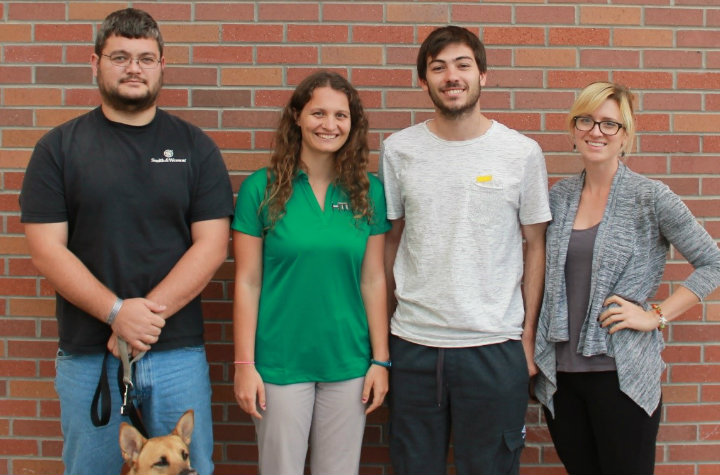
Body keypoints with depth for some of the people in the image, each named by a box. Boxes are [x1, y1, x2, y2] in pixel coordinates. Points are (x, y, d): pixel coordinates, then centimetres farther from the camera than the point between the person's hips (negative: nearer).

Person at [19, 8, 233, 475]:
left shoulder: (195, 147, 4)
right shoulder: (59, 147, 3)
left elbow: (212, 245, -3)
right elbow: (46, 249, -5)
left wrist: (147, 315, -14)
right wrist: (117, 311, -17)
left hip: (179, 352, 1)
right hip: (87, 354, 0)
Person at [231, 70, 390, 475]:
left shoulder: (368, 191, 2)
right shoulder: (262, 188, -5)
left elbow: (373, 280, 4)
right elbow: (247, 282, -3)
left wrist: (381, 360, 2)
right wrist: (244, 364, -6)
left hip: (348, 362, 2)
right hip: (281, 362, -2)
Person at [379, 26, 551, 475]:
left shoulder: (523, 152, -2)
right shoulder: (398, 150, 2)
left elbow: (535, 245, 4)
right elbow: (390, 238, 9)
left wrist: (528, 335, 1)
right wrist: (384, 322, 5)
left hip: (496, 346, -1)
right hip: (413, 344, 2)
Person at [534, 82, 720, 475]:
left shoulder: (650, 198, -7)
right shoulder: (559, 196, 7)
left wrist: (656, 316, -11)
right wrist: (531, 343, 6)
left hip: (621, 374, -4)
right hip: (559, 372, 4)